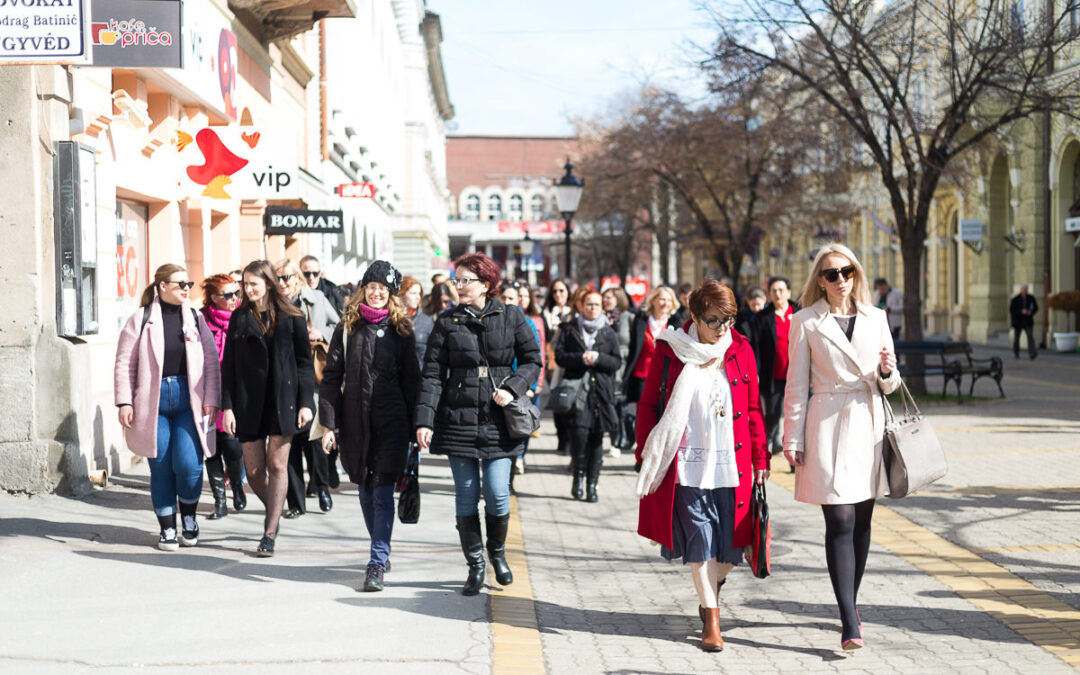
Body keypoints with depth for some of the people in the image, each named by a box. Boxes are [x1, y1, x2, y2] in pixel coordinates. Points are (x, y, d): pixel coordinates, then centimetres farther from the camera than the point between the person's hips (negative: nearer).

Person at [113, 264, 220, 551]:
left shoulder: (196, 319, 10)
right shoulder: (141, 319, 2)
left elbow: (211, 362, 9)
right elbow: (124, 363, 3)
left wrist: (211, 401, 1)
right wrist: (124, 402, -4)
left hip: (188, 399, 1)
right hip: (153, 401, -1)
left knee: (188, 463, -11)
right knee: (161, 467, 3)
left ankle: (189, 518, 15)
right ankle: (167, 528, 17)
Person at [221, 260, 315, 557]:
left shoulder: (291, 318, 1)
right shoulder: (239, 317, 6)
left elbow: (305, 362, 3)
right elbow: (228, 364, 5)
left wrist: (306, 402, -4)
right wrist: (227, 406, -2)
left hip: (282, 400, -2)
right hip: (249, 402, 2)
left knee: (277, 465, -3)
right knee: (253, 469, 1)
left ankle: (269, 533, 3)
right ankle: (273, 510, 30)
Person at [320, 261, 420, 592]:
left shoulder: (401, 331, 3)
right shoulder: (347, 328, 6)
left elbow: (411, 380, 4)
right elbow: (331, 378, 5)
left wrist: (415, 426, 0)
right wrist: (329, 423, -2)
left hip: (391, 422, -2)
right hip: (355, 422, 2)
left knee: (382, 490, -8)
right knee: (366, 490, 12)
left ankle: (377, 564, -8)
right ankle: (381, 549, 31)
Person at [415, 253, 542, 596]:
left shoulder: (511, 319, 3)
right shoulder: (447, 322, 3)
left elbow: (532, 360, 10)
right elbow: (432, 373, 0)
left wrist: (512, 388, -8)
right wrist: (424, 420, -8)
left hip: (498, 422, -1)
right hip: (458, 419, 1)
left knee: (497, 494, -4)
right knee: (466, 495, 3)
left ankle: (497, 552, 24)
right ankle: (475, 566, 16)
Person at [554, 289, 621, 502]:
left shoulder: (609, 333, 12)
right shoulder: (569, 329, 9)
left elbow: (617, 362, 7)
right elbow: (559, 356, 2)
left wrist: (598, 358, -10)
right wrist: (581, 358, -13)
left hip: (601, 390, 2)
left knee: (596, 438, 0)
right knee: (579, 431, -16)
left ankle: (591, 484, 8)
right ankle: (578, 474, 6)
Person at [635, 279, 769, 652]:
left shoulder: (741, 351, 5)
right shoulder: (669, 351, -2)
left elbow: (753, 409, 11)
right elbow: (648, 405, 4)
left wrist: (760, 458, 9)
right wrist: (646, 456, 0)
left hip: (732, 464, 2)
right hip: (688, 464, -2)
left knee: (730, 545, 5)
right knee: (700, 540, -3)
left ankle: (710, 587, 35)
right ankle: (710, 617, 9)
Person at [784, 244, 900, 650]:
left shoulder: (875, 318, 11)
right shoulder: (806, 322, 1)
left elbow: (888, 384, 15)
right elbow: (797, 385, 1)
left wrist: (887, 372, -8)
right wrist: (793, 440, -2)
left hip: (869, 426, 4)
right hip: (828, 427, -4)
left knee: (862, 522, 9)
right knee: (840, 522, -10)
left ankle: (850, 604, 25)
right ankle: (850, 624, -11)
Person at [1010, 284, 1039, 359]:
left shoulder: (1031, 298, 0)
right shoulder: (1015, 299, -8)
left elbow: (1036, 308, 9)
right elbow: (1011, 310, -12)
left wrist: (1031, 312, -12)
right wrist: (1021, 312, -25)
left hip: (1027, 321, 1)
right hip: (1017, 321, -1)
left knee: (1030, 336, -17)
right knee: (1016, 337, 10)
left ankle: (1032, 353, -27)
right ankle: (1016, 353, 30)